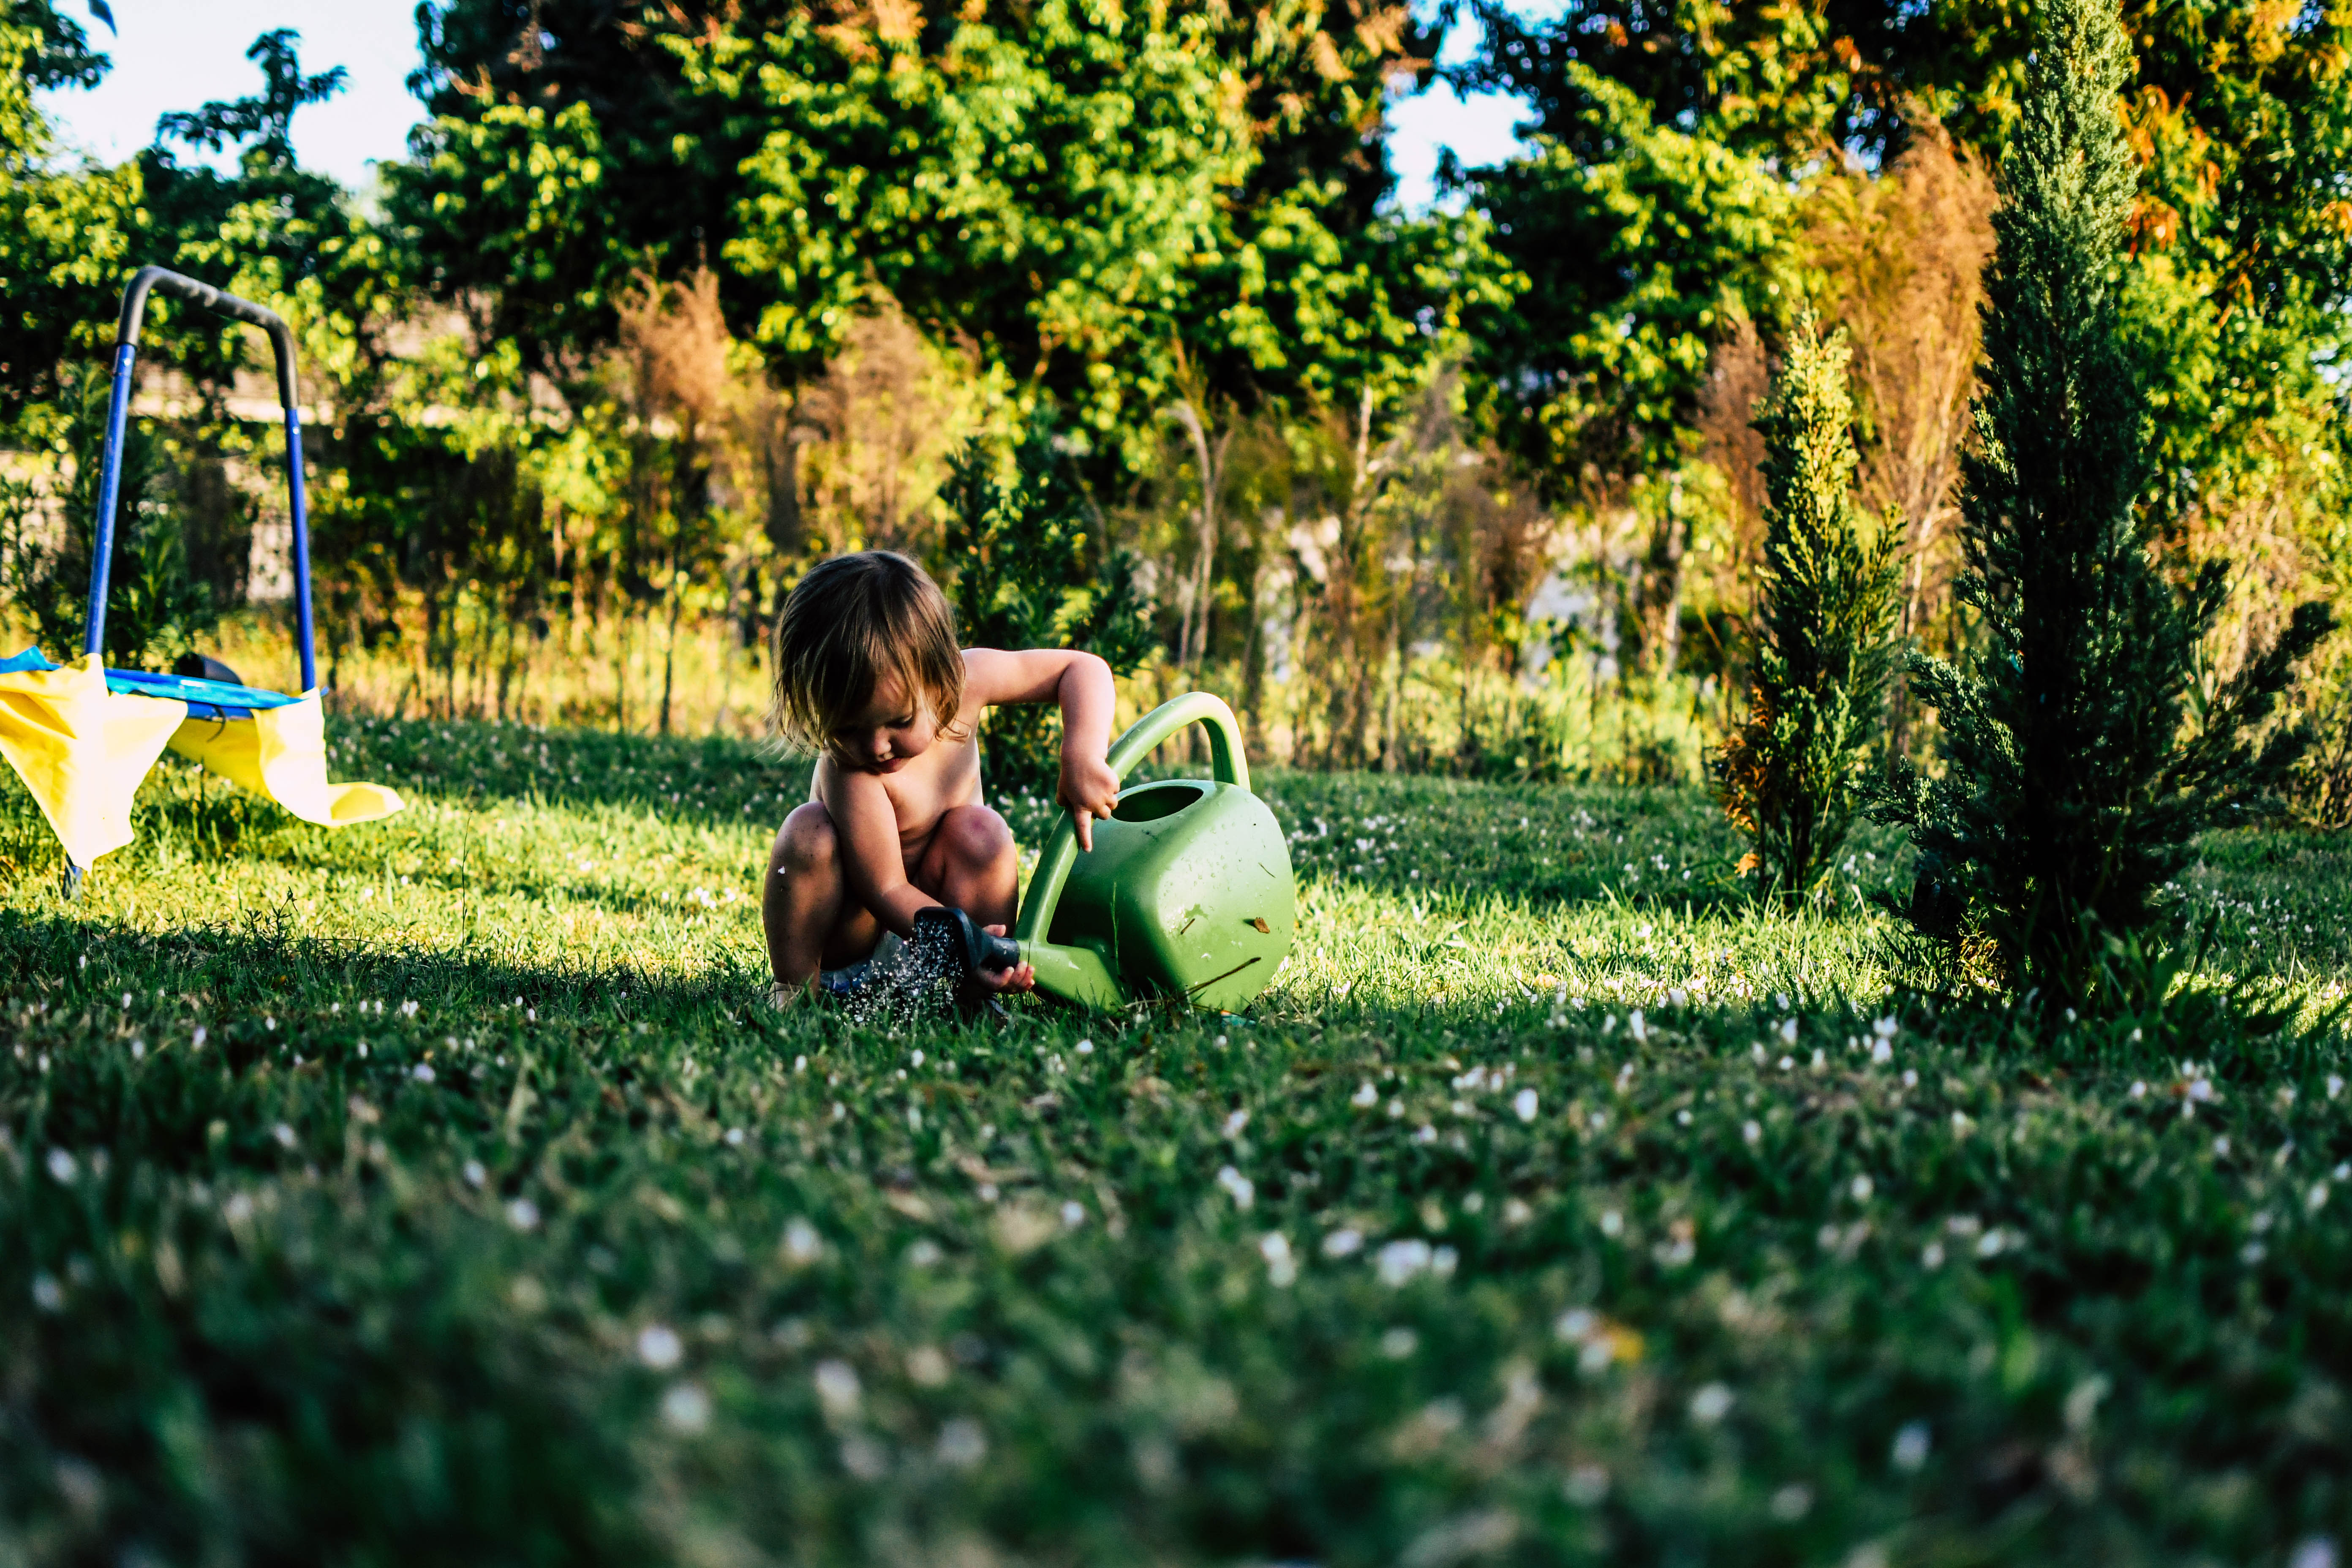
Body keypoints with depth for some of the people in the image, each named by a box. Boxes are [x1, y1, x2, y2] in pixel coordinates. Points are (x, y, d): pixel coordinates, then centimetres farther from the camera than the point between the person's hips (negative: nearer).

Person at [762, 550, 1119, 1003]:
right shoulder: (848, 773, -34)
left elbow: (1085, 669, -13)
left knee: (982, 832, -27)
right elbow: (886, 889, -32)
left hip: (942, 901, 3)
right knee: (808, 832, -32)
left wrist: (1083, 757, -30)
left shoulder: (961, 676, -22)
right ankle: (793, 987, -16)